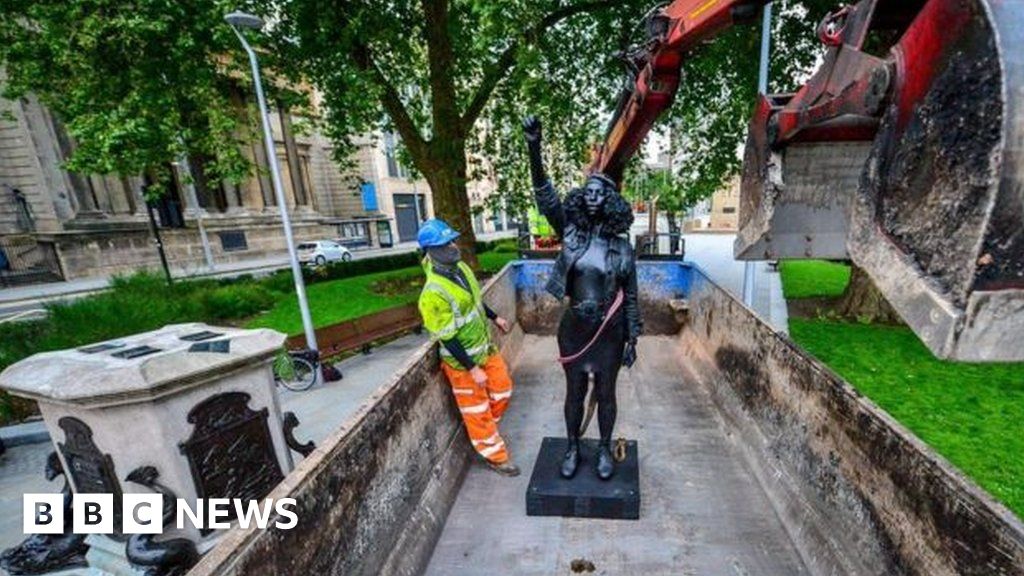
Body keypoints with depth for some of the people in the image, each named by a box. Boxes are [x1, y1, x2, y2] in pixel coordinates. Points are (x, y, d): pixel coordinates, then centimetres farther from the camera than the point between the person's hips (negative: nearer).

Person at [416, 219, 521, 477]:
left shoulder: (460, 267, -4)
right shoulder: (433, 293, -29)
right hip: (462, 359, -8)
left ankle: (486, 431, 46)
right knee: (477, 411, 11)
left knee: (502, 391, 21)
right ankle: (496, 456, 31)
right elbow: (447, 338, -25)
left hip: (485, 346, 8)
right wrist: (472, 369, -21)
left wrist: (495, 317, 21)